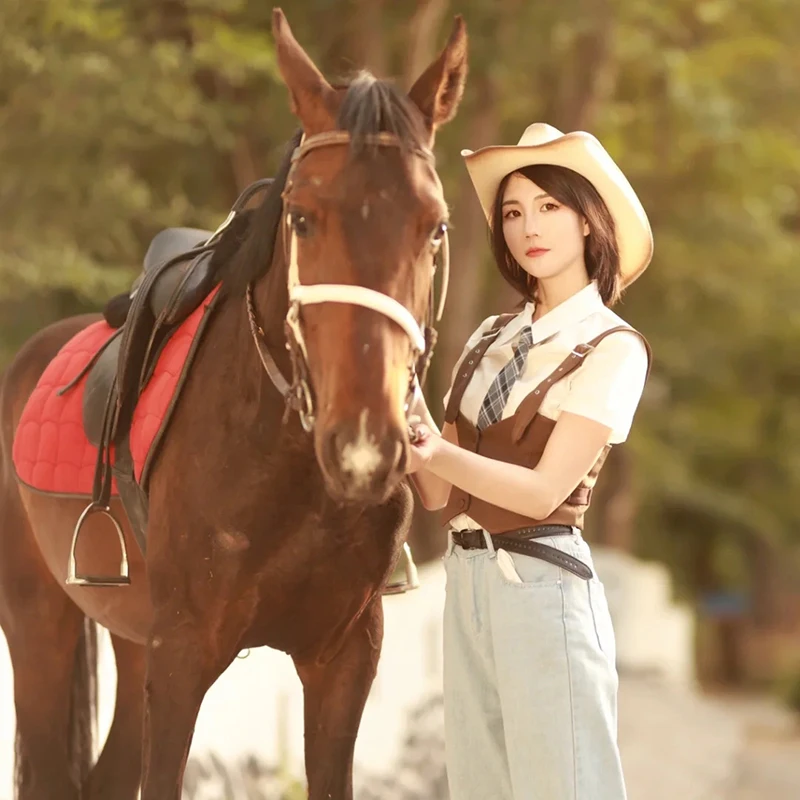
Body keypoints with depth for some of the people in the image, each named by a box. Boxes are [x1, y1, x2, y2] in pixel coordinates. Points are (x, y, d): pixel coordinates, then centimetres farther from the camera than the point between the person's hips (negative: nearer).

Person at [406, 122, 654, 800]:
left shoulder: (614, 349, -5)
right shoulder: (491, 339, 14)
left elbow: (544, 491, -14)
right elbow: (442, 496, 9)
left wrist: (440, 454, -27)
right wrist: (415, 445, -11)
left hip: (544, 583, -7)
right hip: (468, 579, 7)